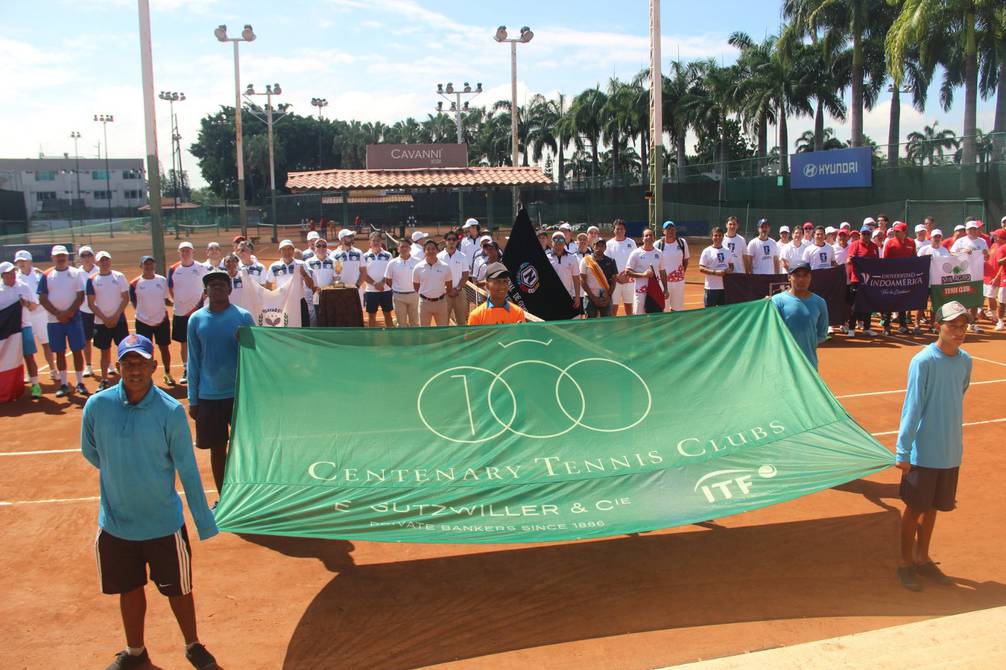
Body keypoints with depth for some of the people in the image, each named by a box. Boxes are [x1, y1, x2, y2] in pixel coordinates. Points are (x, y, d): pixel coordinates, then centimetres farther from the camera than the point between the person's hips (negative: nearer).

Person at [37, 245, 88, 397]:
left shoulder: (76, 273, 2)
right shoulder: (46, 275, 4)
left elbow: (81, 296, -3)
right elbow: (42, 299, 0)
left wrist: (69, 312, -14)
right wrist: (57, 314, -11)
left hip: (74, 318, -1)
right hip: (54, 320, 1)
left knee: (77, 350, 0)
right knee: (59, 352, 6)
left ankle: (80, 383, 7)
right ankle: (64, 384, 14)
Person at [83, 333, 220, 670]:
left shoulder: (171, 411, -17)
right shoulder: (97, 406, -12)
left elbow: (187, 468, -10)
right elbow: (90, 452, 8)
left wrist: (204, 520, -7)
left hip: (164, 524, -2)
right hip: (115, 522, 2)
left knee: (178, 589, 13)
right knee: (129, 590, 20)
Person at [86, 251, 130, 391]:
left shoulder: (119, 276, 0)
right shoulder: (92, 280, 0)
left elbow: (126, 298, -1)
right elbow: (91, 303, -2)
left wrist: (116, 316, -10)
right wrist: (105, 319, -10)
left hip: (119, 320, 0)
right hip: (101, 322, 1)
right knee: (105, 351, 8)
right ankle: (104, 380, 17)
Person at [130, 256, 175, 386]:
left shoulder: (162, 280, 1)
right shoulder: (135, 284, -4)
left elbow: (166, 299, 6)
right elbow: (134, 303, 2)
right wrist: (140, 315, -7)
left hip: (162, 320, 1)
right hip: (143, 322, -1)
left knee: (164, 348, 9)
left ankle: (168, 374, 22)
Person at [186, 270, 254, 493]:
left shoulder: (243, 317, -3)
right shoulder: (196, 320, 1)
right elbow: (193, 362, 5)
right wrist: (193, 400, 5)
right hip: (209, 397, 1)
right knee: (217, 448, 11)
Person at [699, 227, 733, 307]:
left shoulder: (727, 251, 10)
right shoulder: (707, 251, -5)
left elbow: (731, 265, 19)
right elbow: (701, 269, -10)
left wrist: (729, 270, -5)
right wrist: (715, 272, -22)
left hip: (725, 287, 5)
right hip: (711, 288, -5)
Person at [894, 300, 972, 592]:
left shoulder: (965, 361, 2)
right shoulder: (923, 361, -16)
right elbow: (912, 406, -15)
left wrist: (955, 440, 16)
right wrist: (902, 451, -16)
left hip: (951, 452, 5)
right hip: (923, 452, -5)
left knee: (932, 507, 17)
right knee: (915, 508, 7)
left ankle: (922, 558, 33)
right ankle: (906, 562, 22)